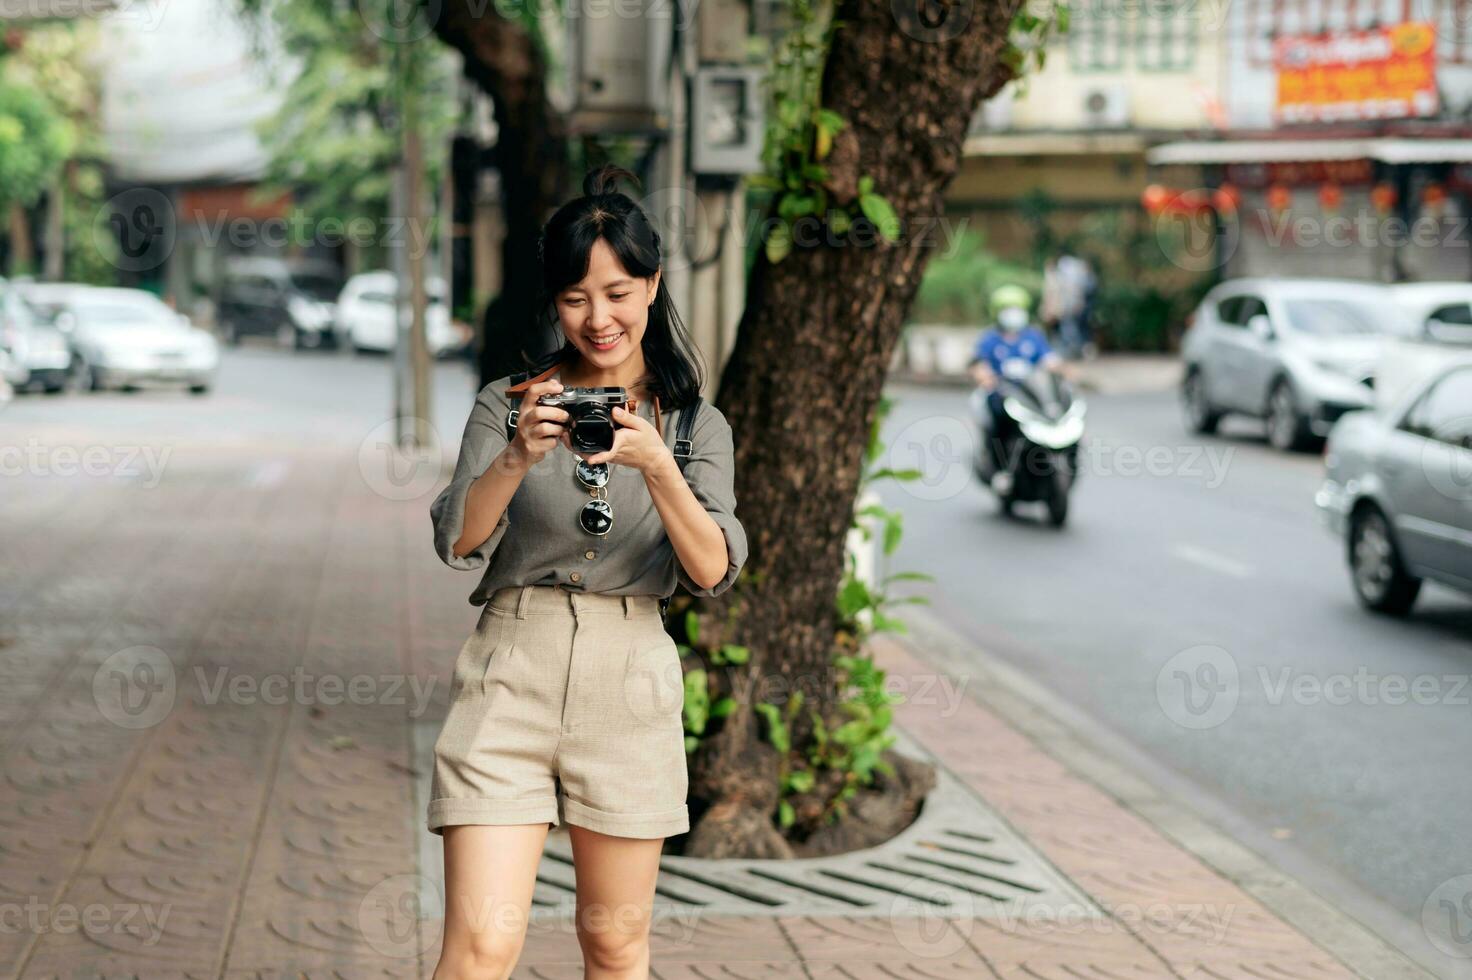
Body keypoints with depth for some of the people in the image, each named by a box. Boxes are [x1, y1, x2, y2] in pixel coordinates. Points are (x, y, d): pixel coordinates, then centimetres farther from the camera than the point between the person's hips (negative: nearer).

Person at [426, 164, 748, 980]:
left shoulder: (695, 423, 7)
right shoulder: (507, 403, 5)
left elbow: (713, 571, -7)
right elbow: (458, 543, -7)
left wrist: (656, 467, -23)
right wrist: (518, 458, -24)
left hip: (629, 677, 1)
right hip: (509, 673, -1)